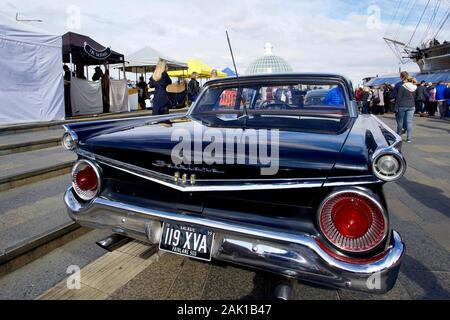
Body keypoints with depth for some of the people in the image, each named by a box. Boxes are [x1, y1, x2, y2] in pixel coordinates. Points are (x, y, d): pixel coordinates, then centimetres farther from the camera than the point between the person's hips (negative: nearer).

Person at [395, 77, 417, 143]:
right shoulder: (415, 88, 6)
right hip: (411, 106, 3)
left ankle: (398, 135, 23)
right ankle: (408, 138, 1)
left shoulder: (402, 87, -9)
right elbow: (416, 98, 13)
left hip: (402, 106, -3)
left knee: (400, 121, 11)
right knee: (409, 122, 2)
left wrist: (396, 107, -4)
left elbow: (399, 98, -10)